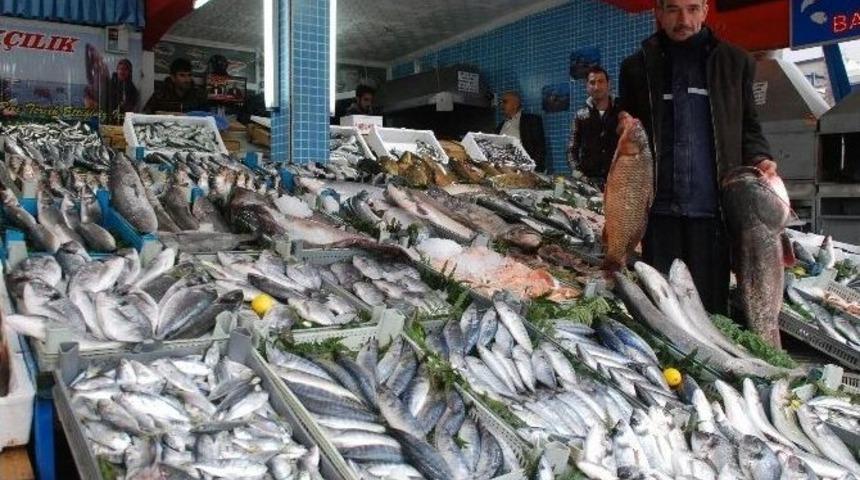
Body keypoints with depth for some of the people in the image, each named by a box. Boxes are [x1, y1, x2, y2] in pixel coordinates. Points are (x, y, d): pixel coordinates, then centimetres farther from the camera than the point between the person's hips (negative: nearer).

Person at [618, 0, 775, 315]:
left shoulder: (735, 62, 10)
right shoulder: (638, 66, 10)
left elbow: (747, 126, 14)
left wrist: (759, 159, -3)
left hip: (713, 205, 0)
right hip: (659, 206, 0)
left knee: (710, 304, 4)